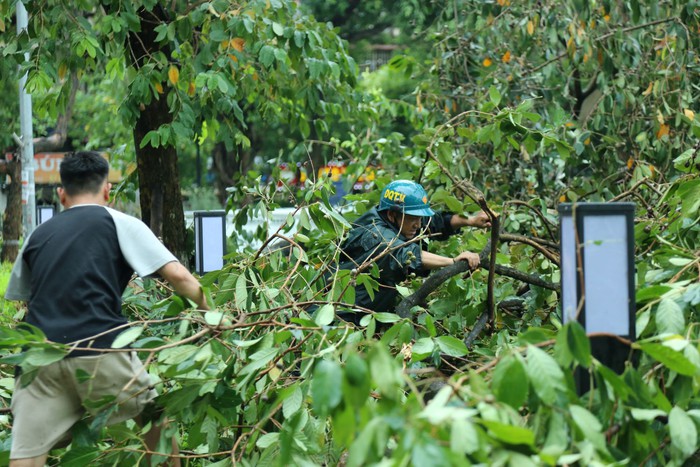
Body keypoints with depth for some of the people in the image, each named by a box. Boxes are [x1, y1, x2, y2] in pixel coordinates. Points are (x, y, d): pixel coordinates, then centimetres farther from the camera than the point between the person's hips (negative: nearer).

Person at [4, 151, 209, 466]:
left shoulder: (38, 236, 21)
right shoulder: (118, 223, 10)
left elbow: (19, 296, 26)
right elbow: (177, 276, 2)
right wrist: (208, 310, 15)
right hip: (99, 351, -3)